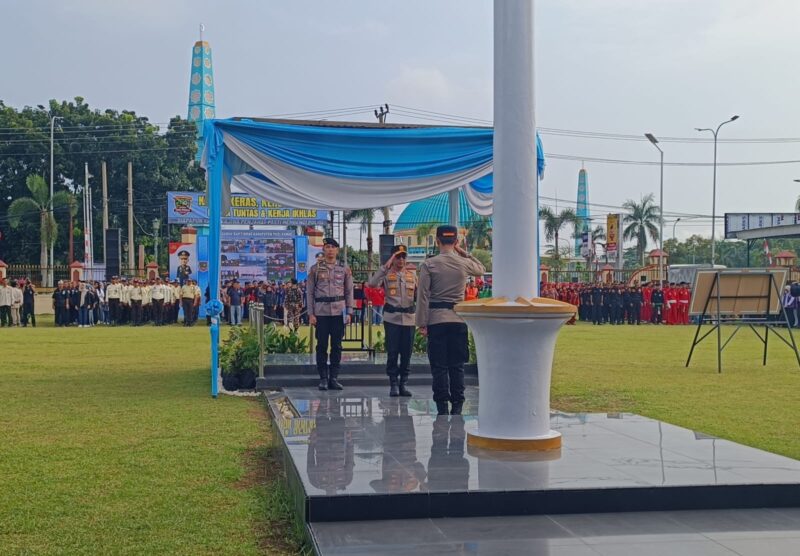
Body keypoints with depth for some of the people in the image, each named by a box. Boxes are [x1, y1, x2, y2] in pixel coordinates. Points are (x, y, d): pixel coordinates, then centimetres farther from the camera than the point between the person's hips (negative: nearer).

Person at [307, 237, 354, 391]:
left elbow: (349, 292, 8)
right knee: (322, 345, 1)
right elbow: (310, 293, 4)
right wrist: (311, 314, -4)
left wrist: (349, 312, 0)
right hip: (321, 312, -1)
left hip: (339, 311, 1)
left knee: (337, 346, 3)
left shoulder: (344, 269, 8)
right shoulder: (315, 269, 4)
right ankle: (323, 378, 8)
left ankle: (334, 378, 10)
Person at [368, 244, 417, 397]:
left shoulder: (412, 273, 10)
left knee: (406, 353, 6)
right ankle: (394, 384, 8)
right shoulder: (387, 274, -1)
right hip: (392, 317, -3)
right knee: (392, 352, 0)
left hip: (409, 317, 3)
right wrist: (385, 266, -19)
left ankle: (403, 383, 15)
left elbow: (417, 295, 18)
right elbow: (372, 283, -19)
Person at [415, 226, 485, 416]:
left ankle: (442, 407, 2)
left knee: (439, 366, 2)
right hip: (459, 320, 2)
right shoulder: (464, 263, 1)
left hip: (436, 320, -2)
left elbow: (423, 295, -6)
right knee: (457, 365, 7)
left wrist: (422, 322, -3)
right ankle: (457, 407, 6)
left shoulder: (429, 264, -5)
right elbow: (481, 269, 25)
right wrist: (464, 253, 19)